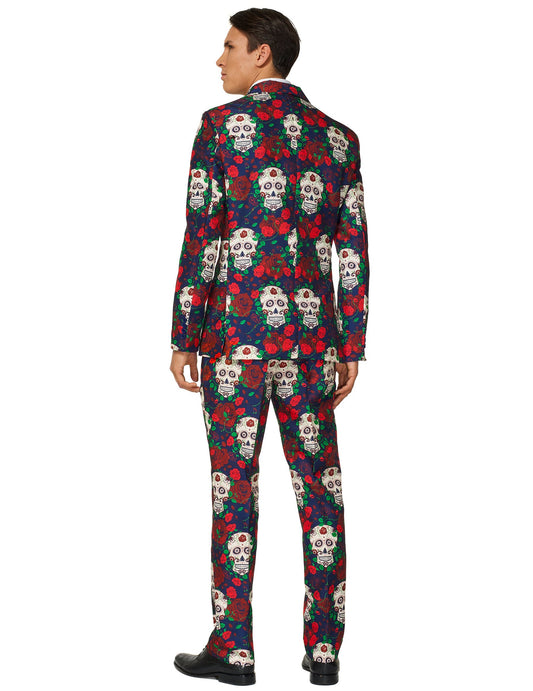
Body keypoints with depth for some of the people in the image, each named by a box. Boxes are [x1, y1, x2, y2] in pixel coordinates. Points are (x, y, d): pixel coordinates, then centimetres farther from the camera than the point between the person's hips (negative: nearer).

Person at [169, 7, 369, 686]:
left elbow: (201, 237, -8)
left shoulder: (221, 125, -4)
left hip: (236, 332, -4)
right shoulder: (338, 137, 9)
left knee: (234, 488, 2)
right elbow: (355, 252, 6)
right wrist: (350, 350, 10)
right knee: (319, 487, 7)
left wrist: (182, 339, -3)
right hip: (313, 335, 4)